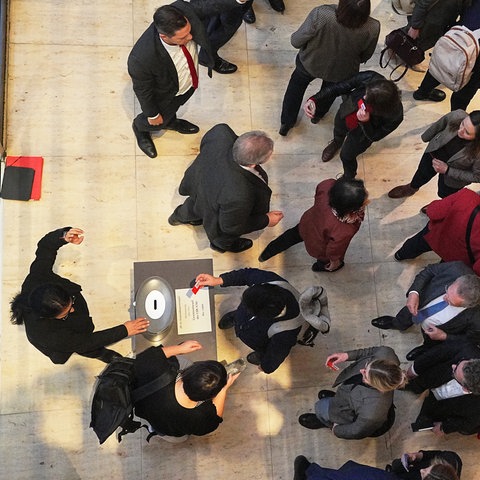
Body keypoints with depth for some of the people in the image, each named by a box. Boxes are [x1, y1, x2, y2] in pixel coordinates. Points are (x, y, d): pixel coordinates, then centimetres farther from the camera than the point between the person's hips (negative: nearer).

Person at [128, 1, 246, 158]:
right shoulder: (141, 59, -46)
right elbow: (143, 90, -26)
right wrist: (152, 115, -9)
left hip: (190, 81, 4)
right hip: (167, 95, -4)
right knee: (159, 122, 29)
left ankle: (171, 122, 71)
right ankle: (140, 127, 64)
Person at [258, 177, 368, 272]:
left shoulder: (328, 185, -37)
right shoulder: (344, 232, -47)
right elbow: (334, 252, -24)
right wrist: (335, 263, -2)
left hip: (307, 222, 5)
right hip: (320, 249, -5)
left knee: (293, 234, 38)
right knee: (325, 260, 34)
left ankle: (266, 254, 64)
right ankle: (321, 266, 71)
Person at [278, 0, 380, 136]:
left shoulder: (320, 15, -38)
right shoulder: (372, 28, -31)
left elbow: (296, 41, -23)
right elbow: (364, 57, -10)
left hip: (310, 64, -1)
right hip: (341, 74, 1)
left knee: (297, 85, 31)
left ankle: (286, 123, 45)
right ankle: (318, 115, 63)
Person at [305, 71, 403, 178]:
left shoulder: (395, 115, -40)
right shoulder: (368, 78, -39)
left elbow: (374, 136, -24)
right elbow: (338, 87, -25)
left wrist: (365, 122, -44)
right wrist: (315, 99, -35)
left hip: (364, 131, -3)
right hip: (346, 114, 3)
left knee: (346, 155, 12)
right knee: (338, 131, 32)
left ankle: (348, 177, 49)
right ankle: (337, 142, 72)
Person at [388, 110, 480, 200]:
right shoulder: (457, 116, -36)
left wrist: (447, 170, -26)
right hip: (434, 153, 3)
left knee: (444, 195, 25)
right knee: (422, 174, 31)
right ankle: (412, 187, 66)